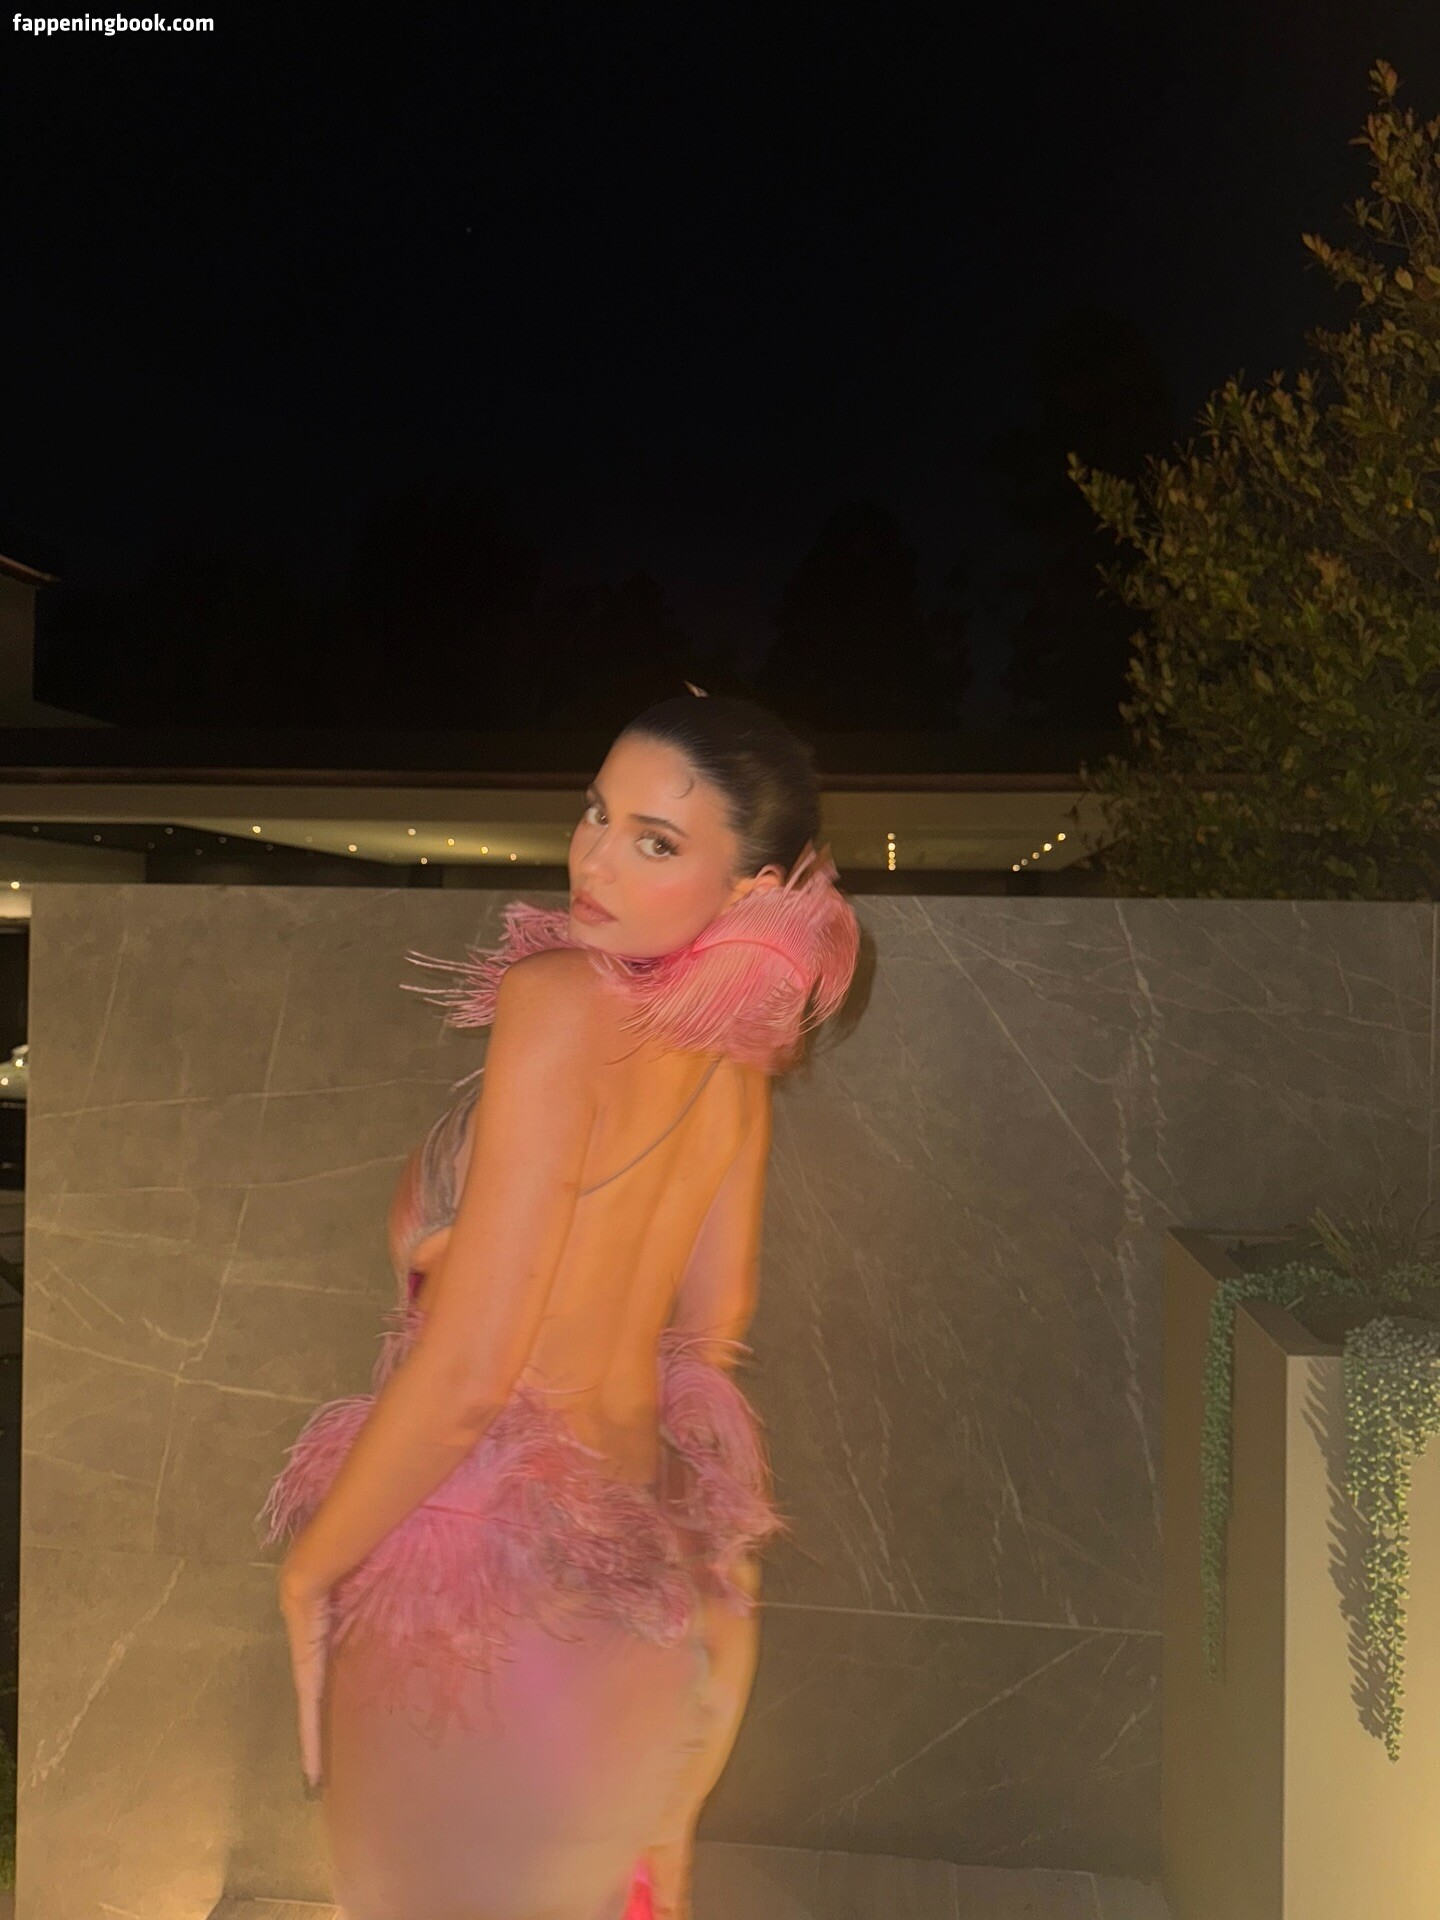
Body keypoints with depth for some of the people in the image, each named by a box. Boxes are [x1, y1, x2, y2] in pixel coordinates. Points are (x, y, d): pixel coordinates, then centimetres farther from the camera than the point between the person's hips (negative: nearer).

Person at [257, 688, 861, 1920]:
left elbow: (464, 1374, -24)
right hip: (645, 1545, 7)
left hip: (490, 1571, -6)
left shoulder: (563, 999, -25)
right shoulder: (738, 1051, -3)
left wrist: (314, 1563, -9)